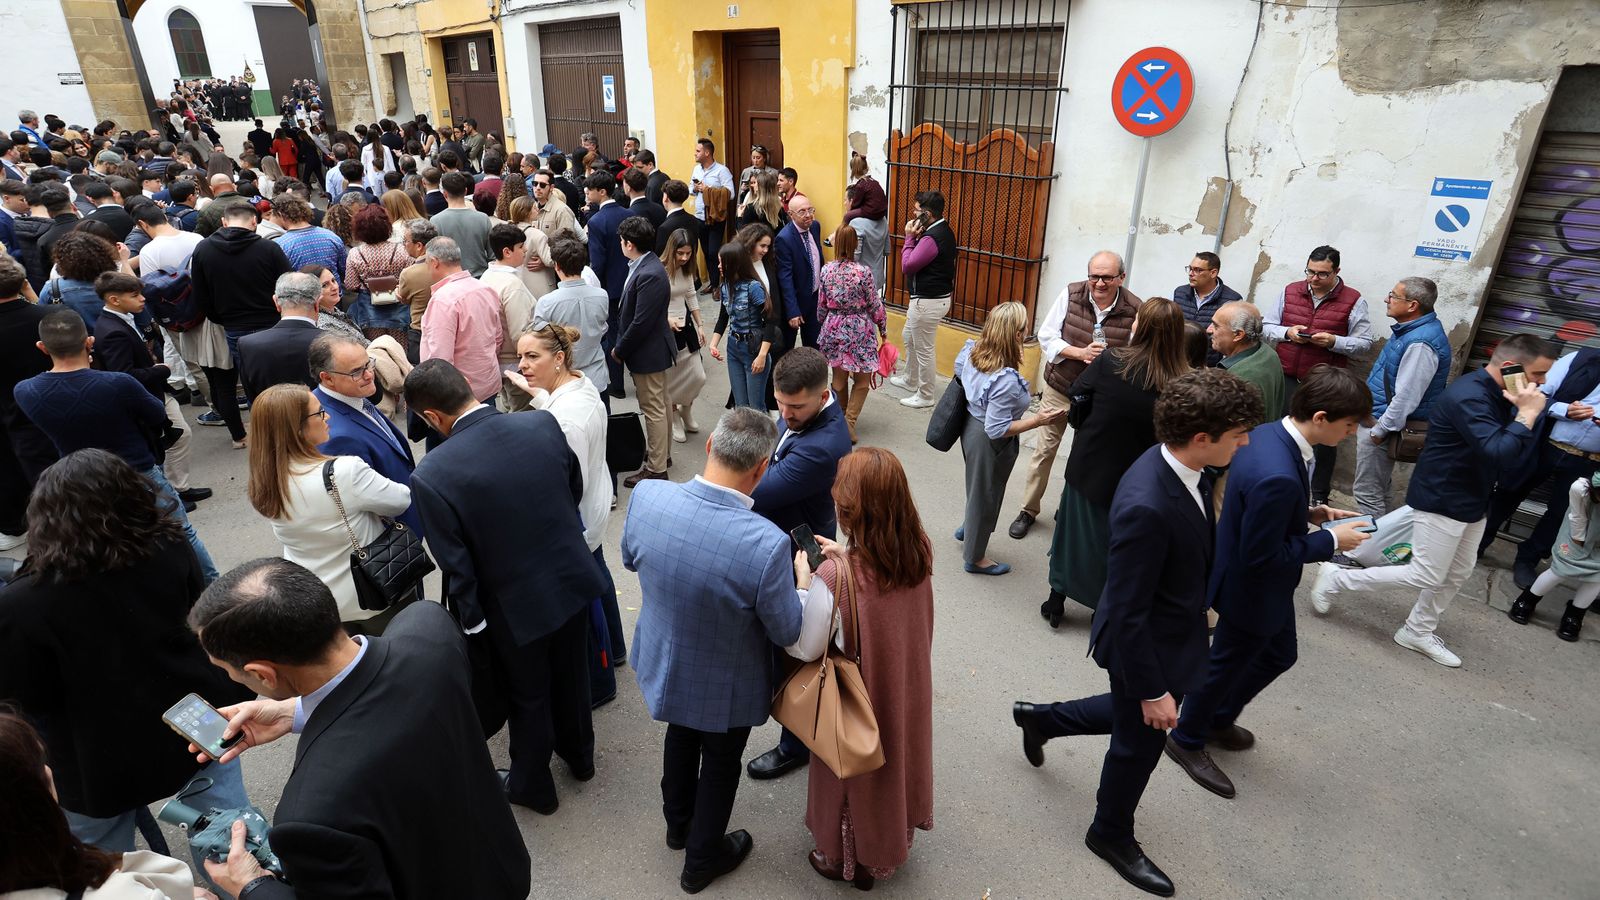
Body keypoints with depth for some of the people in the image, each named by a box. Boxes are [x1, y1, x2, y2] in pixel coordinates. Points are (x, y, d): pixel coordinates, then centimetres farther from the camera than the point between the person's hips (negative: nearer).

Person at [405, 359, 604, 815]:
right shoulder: (543, 423, -15)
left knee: (527, 696, 21)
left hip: (516, 605, -4)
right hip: (572, 578, 4)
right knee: (570, 671, 28)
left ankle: (533, 785, 46)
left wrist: (470, 620, -1)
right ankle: (578, 753, 53)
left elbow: (456, 565, -18)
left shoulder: (432, 475, -27)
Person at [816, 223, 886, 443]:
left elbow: (822, 304, 3)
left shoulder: (826, 270, -6)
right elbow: (874, 304, -7)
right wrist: (882, 329, 8)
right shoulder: (863, 271, -15)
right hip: (859, 329, -3)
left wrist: (824, 324, 21)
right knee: (861, 380, 11)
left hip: (834, 328, 3)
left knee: (839, 377, 18)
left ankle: (840, 420, 31)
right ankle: (849, 422, -1)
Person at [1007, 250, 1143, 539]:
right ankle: (1028, 510, 26)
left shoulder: (1135, 310, -17)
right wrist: (1080, 353, -22)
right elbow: (1047, 337, -8)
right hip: (1058, 388, 1)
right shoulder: (1071, 294, -12)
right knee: (1044, 450, 10)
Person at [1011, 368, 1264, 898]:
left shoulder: (1178, 465, -10)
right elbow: (1128, 614, -30)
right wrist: (1153, 689, -20)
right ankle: (1112, 835, 47)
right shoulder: (1146, 506, -39)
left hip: (1173, 631, 8)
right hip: (1147, 648, -8)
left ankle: (1041, 719, 51)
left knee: (1133, 714, 30)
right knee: (1140, 740, 17)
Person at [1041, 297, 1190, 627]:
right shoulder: (1179, 383, -17)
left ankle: (1056, 603, 31)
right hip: (1133, 479, 0)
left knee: (1074, 532, 19)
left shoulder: (1110, 361, -18)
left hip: (1088, 465, 0)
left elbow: (1075, 393, -3)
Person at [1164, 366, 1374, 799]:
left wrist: (1309, 512, -1)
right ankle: (1187, 740, 39)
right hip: (1251, 590, -9)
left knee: (1280, 654, 27)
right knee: (1226, 665, 14)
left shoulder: (1268, 433, -7)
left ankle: (1219, 719, 48)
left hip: (1264, 585, 10)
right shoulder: (1278, 476, -38)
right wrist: (1330, 540, -20)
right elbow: (1260, 556, -30)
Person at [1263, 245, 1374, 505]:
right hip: (1287, 377, 2)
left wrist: (1333, 341, -21)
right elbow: (1266, 325, 7)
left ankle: (1319, 495, 21)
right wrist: (1287, 333, -11)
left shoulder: (1353, 301, -4)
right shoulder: (1289, 291, 4)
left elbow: (1364, 342, -4)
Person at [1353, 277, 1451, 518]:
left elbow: (1406, 397, -27)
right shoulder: (1411, 329, 6)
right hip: (1375, 414, 10)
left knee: (1368, 493, 1)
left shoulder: (1420, 343, -27)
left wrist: (1380, 430, -18)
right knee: (1377, 487, 21)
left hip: (1382, 421, -10)